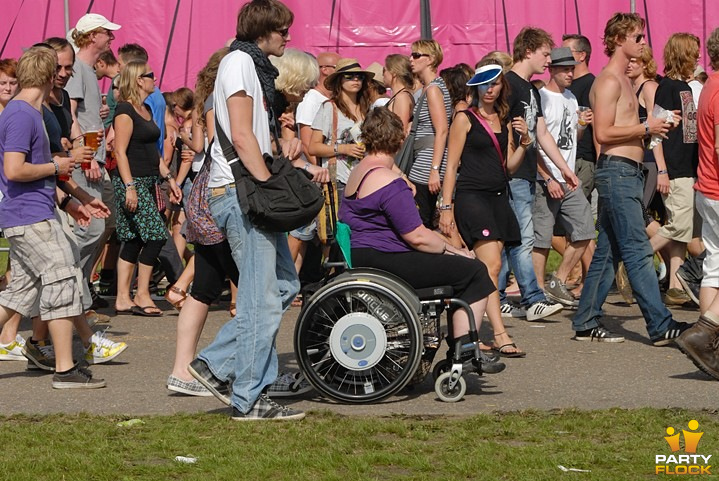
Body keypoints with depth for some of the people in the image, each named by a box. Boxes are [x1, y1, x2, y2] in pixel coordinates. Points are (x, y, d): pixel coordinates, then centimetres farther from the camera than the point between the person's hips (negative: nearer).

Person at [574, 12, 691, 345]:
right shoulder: (609, 81, -11)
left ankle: (586, 324, 14)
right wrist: (646, 127, -13)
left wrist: (653, 126, 8)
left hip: (627, 172, 10)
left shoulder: (623, 80, 21)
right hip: (616, 170, -10)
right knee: (638, 252, -10)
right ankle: (660, 326, -11)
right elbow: (603, 132, -20)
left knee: (607, 252, 10)